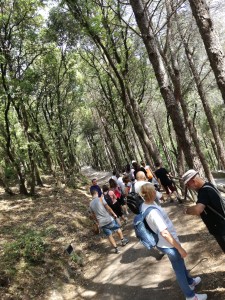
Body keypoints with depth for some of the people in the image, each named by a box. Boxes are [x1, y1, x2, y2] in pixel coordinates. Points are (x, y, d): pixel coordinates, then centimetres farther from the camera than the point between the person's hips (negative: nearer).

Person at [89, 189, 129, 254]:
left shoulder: (91, 204, 5)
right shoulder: (100, 199, -9)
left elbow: (93, 215, 14)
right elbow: (108, 208, -11)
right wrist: (114, 214, 2)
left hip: (101, 223, 4)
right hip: (108, 219, -3)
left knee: (109, 235, 13)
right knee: (118, 228, 21)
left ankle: (116, 248, 14)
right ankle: (123, 241, 33)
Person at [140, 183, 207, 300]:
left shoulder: (144, 206, -5)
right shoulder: (153, 211, -35)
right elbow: (164, 233, -32)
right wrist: (180, 248, -23)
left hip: (162, 243, 9)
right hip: (169, 244, -9)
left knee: (180, 263, 30)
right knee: (180, 270, 13)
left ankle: (190, 282, 54)